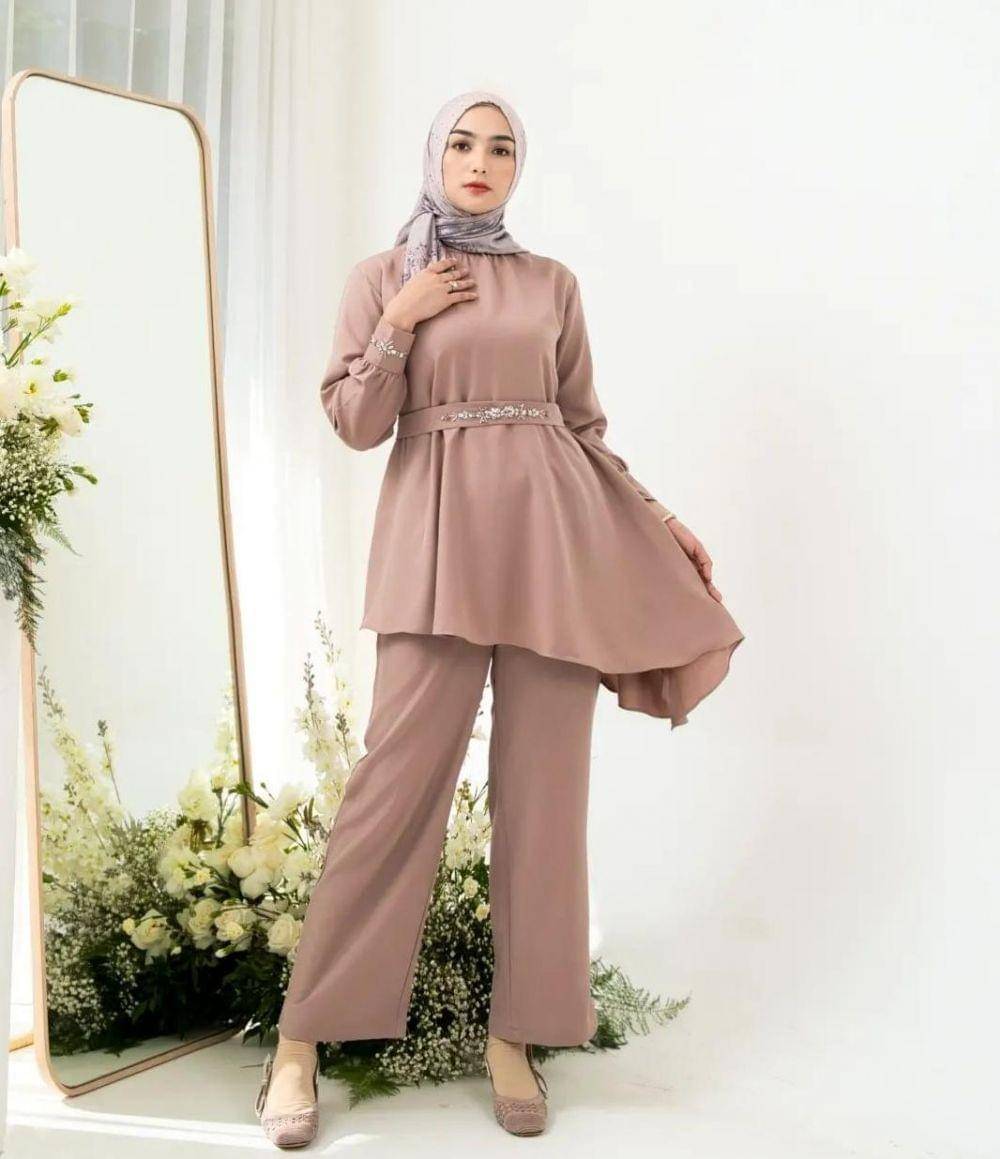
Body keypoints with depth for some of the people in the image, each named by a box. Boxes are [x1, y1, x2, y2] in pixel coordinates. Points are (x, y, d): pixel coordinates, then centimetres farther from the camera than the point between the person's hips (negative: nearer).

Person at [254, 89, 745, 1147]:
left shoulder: (553, 283, 14)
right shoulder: (382, 277, 10)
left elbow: (584, 426, 16)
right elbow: (356, 425, 3)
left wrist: (656, 518, 10)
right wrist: (400, 322, -7)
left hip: (554, 536, 3)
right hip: (439, 538, -2)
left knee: (544, 782, 0)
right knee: (398, 773, -9)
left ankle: (515, 1036, 10)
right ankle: (301, 1037, 2)